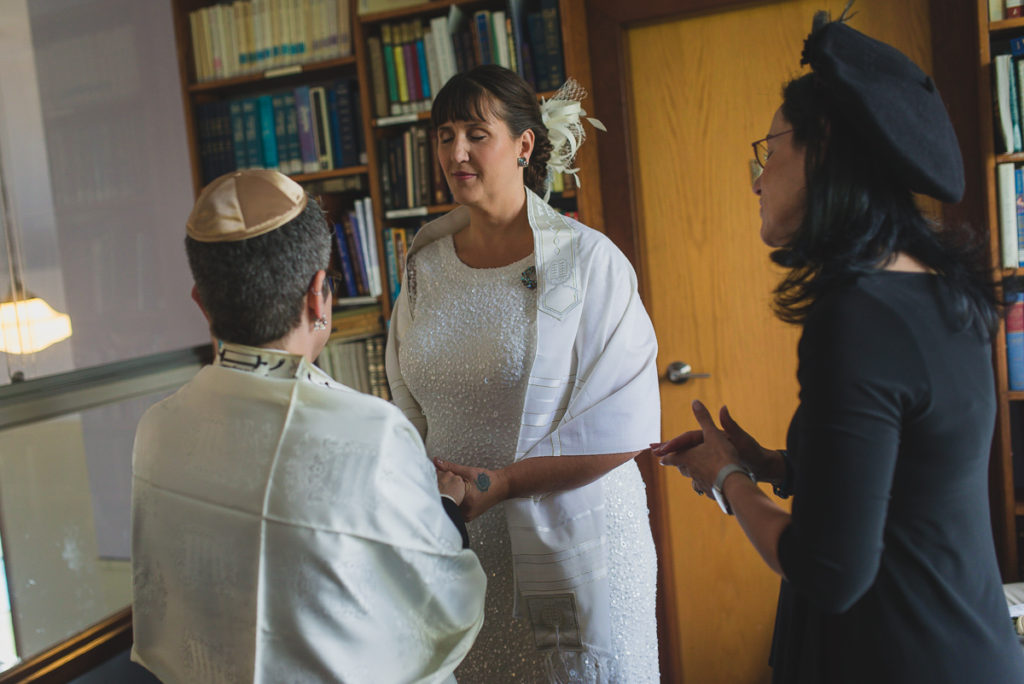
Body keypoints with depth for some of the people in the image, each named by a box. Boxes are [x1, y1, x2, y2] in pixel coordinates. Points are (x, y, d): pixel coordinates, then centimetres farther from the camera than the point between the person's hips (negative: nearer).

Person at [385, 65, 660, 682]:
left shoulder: (588, 260, -11)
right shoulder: (427, 266, 4)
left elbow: (621, 426, -14)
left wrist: (504, 481, -20)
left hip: (574, 546, -4)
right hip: (456, 547, 4)